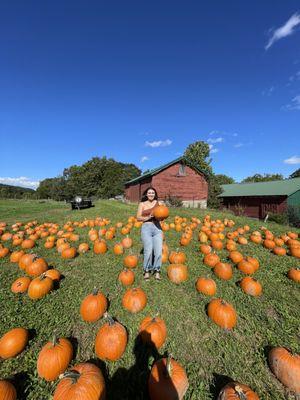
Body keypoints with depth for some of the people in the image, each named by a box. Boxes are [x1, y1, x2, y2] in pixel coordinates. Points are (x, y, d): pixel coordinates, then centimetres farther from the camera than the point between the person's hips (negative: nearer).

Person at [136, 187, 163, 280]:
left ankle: (157, 271, 17)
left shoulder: (158, 203, 10)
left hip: (157, 228, 2)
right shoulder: (142, 204, 7)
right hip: (146, 228, -1)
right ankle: (147, 271, 14)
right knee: (148, 251, -11)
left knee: (158, 251, -6)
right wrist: (148, 217, -13)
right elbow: (138, 217, 1)